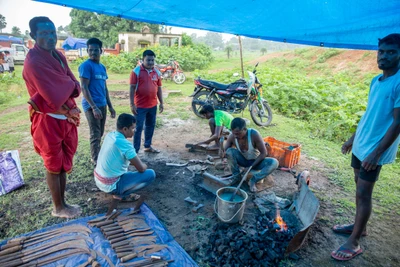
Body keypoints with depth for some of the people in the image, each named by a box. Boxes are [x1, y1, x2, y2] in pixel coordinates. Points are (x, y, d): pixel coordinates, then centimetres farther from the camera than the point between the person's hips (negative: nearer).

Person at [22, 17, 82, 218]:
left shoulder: (58, 55, 7)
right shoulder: (34, 62, -19)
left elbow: (75, 87, 1)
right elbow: (55, 97, -25)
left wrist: (63, 91, -17)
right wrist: (69, 85, -8)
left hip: (66, 117, 8)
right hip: (49, 121, -8)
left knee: (64, 162, 15)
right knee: (54, 165, 5)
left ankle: (62, 203, 31)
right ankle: (59, 208, 23)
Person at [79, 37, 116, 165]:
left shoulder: (102, 67, 13)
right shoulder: (86, 65, -9)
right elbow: (84, 88, -14)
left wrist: (110, 106, 16)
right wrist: (94, 107, -21)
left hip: (102, 105, 8)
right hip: (92, 105, -7)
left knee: (100, 133, 14)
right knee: (95, 134, -2)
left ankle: (96, 157, 26)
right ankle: (96, 160, 9)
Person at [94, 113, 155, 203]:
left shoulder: (109, 135, 0)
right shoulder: (125, 144, -25)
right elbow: (141, 169, -17)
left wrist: (133, 162, 12)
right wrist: (144, 165, 5)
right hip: (110, 186, -8)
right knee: (151, 174, -9)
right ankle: (120, 194, -3)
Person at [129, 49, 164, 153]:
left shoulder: (157, 72, 7)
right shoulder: (136, 71, -8)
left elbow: (159, 88, 13)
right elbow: (132, 88, -9)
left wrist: (161, 103, 11)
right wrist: (132, 104, -13)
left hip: (153, 105, 6)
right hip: (140, 106, -5)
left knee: (151, 126, 15)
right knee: (138, 128, 0)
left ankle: (148, 146, 30)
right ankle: (135, 150, 8)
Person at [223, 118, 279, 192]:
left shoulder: (254, 134, -30)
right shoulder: (232, 136, -22)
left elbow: (263, 153, -23)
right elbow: (225, 151, -10)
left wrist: (251, 166, -26)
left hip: (255, 161, -1)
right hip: (243, 160, 1)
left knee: (274, 163, -29)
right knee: (229, 151, -29)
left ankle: (253, 180, -20)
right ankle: (236, 177, -11)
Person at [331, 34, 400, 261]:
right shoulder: (376, 81, 8)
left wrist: (377, 152, -23)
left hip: (376, 149, -8)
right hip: (360, 145, 8)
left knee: (364, 193, -2)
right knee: (360, 188, 17)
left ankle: (354, 243, 10)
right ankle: (360, 226, 34)